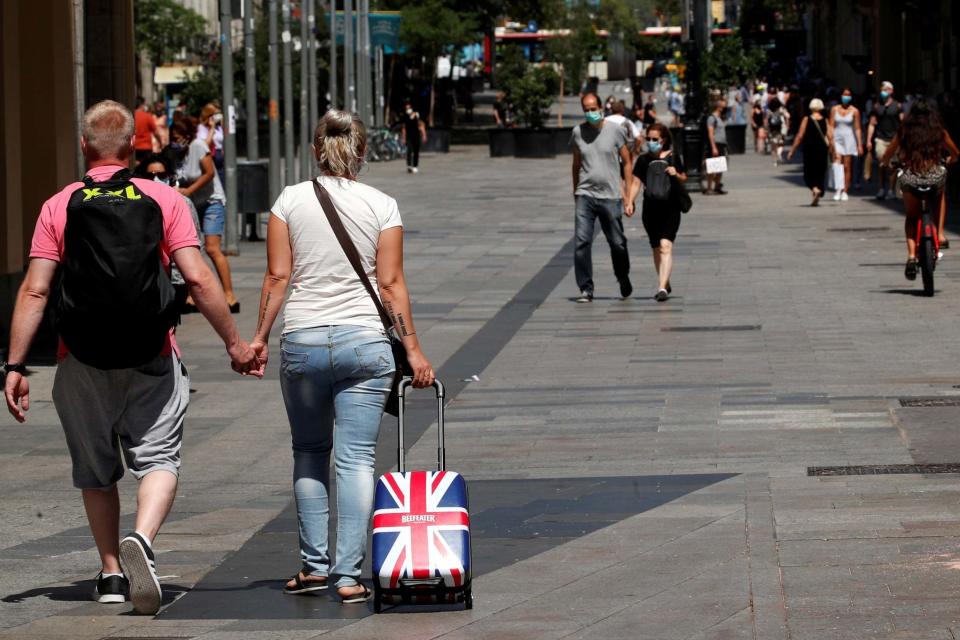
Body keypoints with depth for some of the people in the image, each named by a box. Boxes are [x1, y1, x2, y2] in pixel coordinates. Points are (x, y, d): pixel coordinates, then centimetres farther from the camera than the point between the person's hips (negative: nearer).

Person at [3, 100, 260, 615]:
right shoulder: (163, 200, -1)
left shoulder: (58, 208, 0)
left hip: (82, 361, 1)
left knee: (96, 471, 14)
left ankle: (111, 573, 17)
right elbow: (198, 280, -6)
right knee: (158, 457, 1)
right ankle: (141, 540, -26)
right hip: (152, 359, -1)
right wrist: (234, 343, 2)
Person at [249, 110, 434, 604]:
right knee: (356, 457, -1)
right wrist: (412, 347, 2)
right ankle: (348, 575, -6)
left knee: (309, 452, 16)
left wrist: (260, 336, 7)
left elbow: (277, 276, -1)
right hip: (365, 340, -1)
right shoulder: (381, 206, 0)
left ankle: (314, 565, 15)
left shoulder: (291, 199, 2)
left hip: (302, 340, 1)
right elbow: (390, 284, -2)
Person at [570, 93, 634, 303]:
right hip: (585, 196, 1)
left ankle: (624, 281, 31)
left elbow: (626, 163, 3)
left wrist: (628, 197, 0)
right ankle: (586, 289, -7)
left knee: (617, 243, 7)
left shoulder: (615, 131, -1)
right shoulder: (578, 132, 5)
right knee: (582, 242, -11)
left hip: (611, 196, -1)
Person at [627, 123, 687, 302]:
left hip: (670, 208, -3)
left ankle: (662, 287, -24)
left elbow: (683, 181, 10)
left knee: (666, 246, -17)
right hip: (650, 209, 3)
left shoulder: (673, 158, 2)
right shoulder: (643, 160, 7)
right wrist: (629, 203, -7)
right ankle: (665, 284, 31)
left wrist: (676, 175, -12)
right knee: (656, 248, 13)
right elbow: (636, 183, 6)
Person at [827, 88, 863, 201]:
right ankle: (838, 189, -21)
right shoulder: (834, 109, 6)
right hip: (837, 139, 1)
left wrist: (860, 144, -1)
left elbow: (857, 128, 2)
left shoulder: (854, 111, 2)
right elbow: (831, 126, 6)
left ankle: (845, 191, 6)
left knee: (847, 167, 0)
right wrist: (830, 140, -4)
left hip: (849, 140, -1)